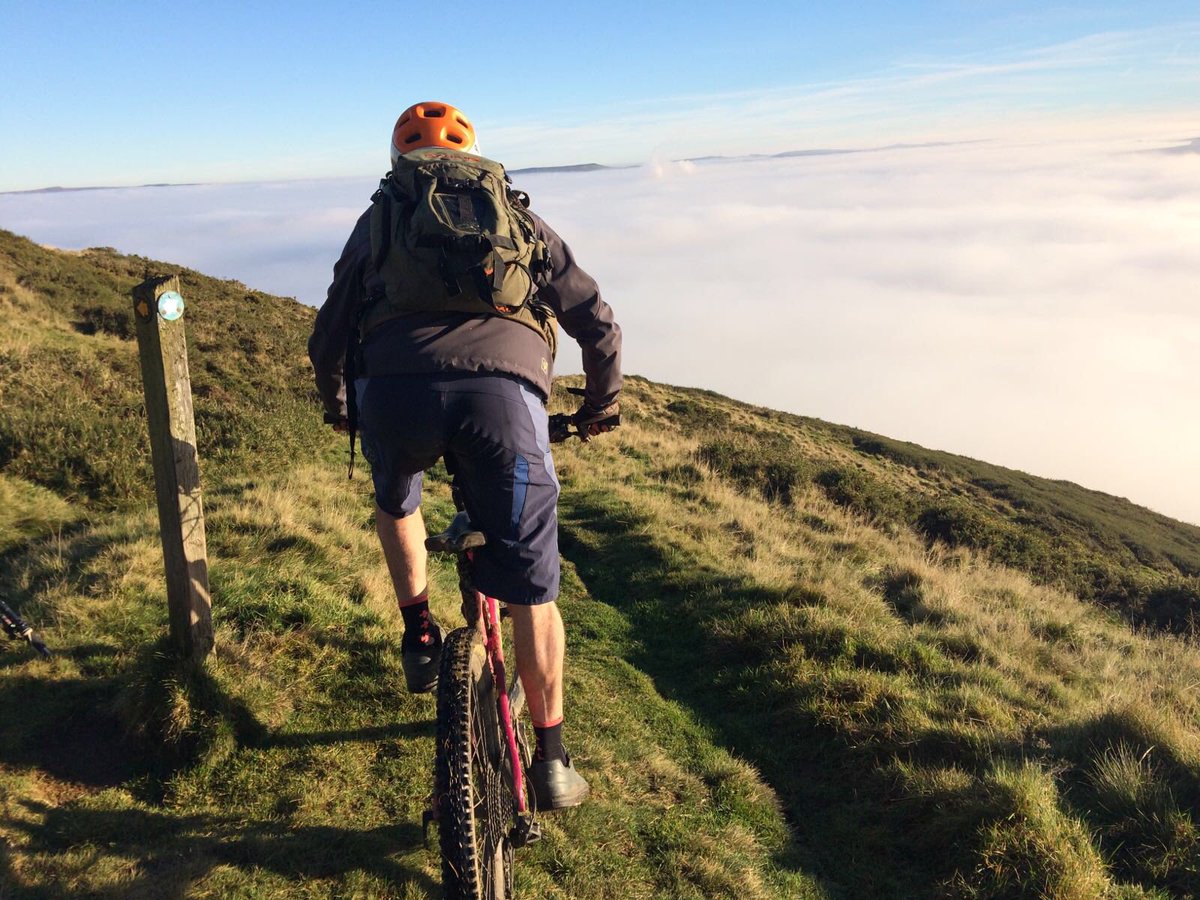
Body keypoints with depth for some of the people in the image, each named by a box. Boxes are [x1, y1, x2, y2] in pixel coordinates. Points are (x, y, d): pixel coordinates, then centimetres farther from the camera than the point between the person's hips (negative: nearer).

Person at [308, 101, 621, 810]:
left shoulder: (379, 219, 29)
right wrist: (603, 402, 43)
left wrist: (337, 404, 49)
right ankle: (553, 759, 20)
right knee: (530, 590, 12)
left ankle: (421, 636, 34)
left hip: (394, 392, 1)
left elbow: (328, 337, 30)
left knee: (396, 500, 37)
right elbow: (597, 322, 27)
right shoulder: (519, 219, 29)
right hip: (504, 394, 0)